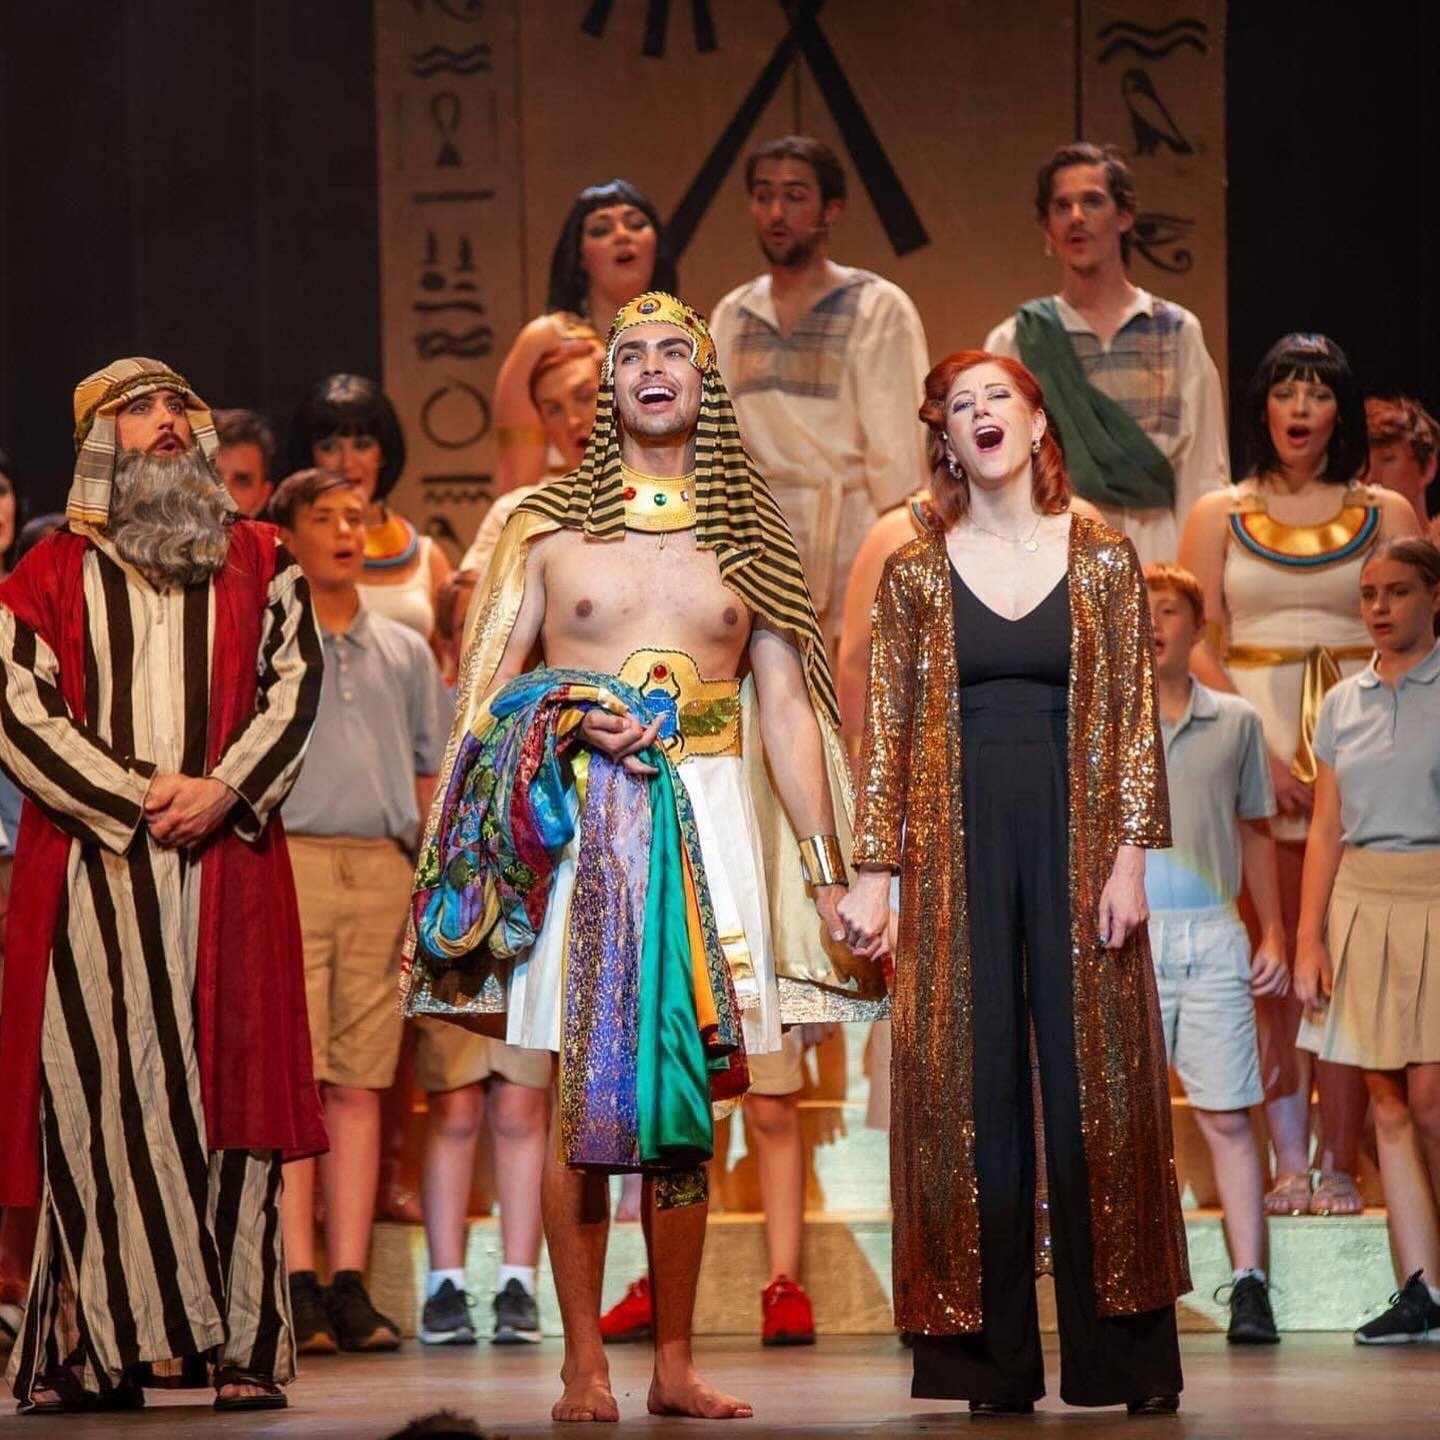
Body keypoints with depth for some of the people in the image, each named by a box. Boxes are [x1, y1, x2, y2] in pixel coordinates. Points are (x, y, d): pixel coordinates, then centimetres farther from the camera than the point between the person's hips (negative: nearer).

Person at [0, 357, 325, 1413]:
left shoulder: (257, 562, 15)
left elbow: (295, 685, 6)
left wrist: (223, 788, -10)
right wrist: (135, 801, -10)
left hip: (229, 863, 1)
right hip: (90, 875, -1)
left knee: (232, 1090, -3)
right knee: (94, 1096, -6)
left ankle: (245, 1344, -3)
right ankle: (96, 1349, -3)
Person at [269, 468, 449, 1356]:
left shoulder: (404, 652, 18)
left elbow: (429, 777, 20)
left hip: (382, 870, 4)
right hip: (288, 860, -4)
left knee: (360, 1082, 3)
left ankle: (350, 1284, 4)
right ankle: (296, 1284, -8)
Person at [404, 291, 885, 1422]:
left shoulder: (749, 536, 12)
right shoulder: (550, 525, 8)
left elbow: (788, 710, 10)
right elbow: (485, 690, 7)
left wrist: (827, 872, 4)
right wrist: (565, 721, -14)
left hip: (708, 820, 2)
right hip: (575, 820, -1)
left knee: (687, 1094, 3)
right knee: (579, 1088, -4)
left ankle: (677, 1363, 8)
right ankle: (584, 1363, -1)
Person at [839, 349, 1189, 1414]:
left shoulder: (1102, 560, 5)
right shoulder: (917, 575, 7)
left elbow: (1135, 721, 2)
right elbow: (887, 730, 5)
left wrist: (1131, 856, -7)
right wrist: (873, 873, -3)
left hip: (1076, 843, -1)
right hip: (960, 852, 1)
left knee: (1097, 1082, -1)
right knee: (973, 1081, 0)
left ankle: (1128, 1357, 3)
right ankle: (997, 1361, 5)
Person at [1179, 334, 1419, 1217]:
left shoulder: (1385, 513, 9)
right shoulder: (1220, 516, 9)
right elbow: (1198, 652, 4)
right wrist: (1261, 758, -8)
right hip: (1255, 752, 0)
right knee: (1275, 965, -3)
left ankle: (1341, 1168, -5)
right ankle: (1290, 1167, -1)